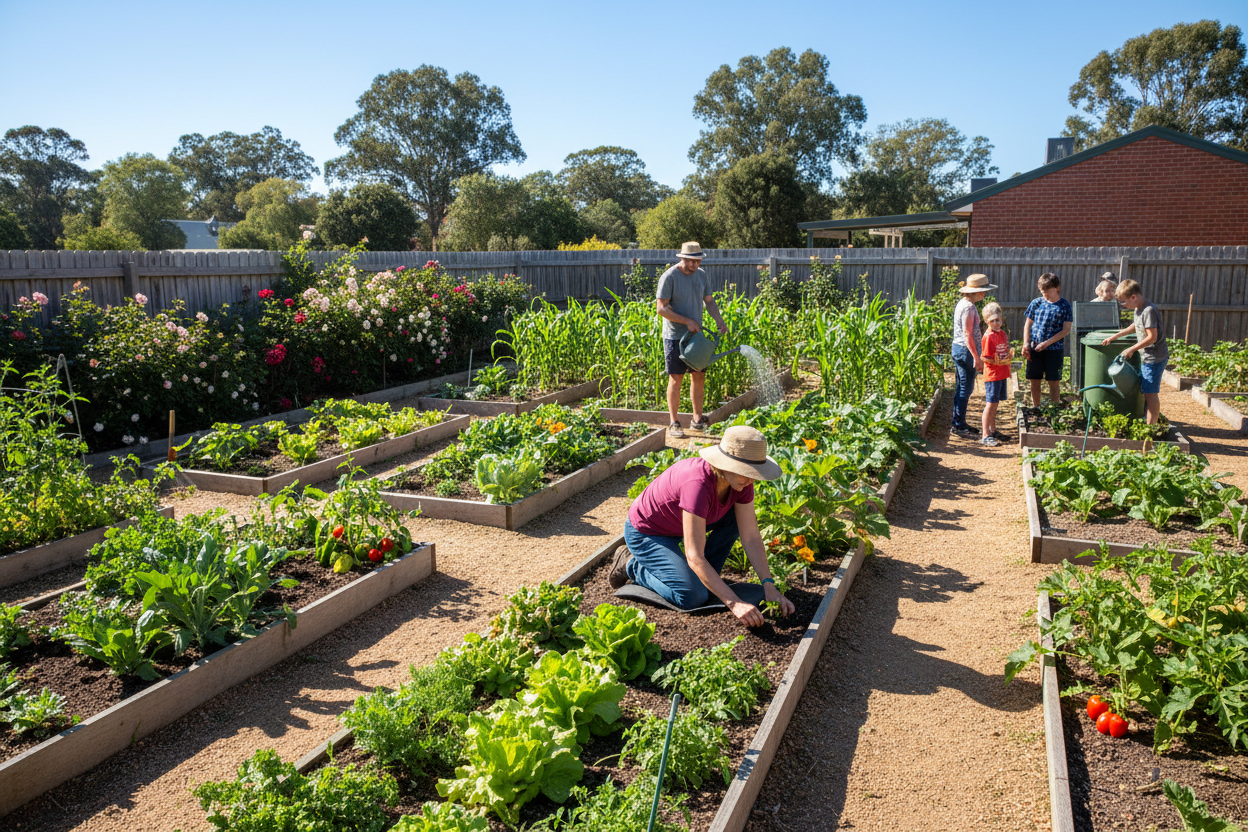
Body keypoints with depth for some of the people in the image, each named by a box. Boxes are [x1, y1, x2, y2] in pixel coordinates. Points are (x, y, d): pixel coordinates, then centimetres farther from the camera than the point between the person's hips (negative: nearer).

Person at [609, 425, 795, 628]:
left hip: (677, 525, 8)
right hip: (646, 533, -8)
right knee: (693, 598, -20)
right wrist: (734, 603, -42)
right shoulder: (699, 484, -39)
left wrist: (769, 585, -23)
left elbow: (751, 538, -13)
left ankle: (706, 578, 6)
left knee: (739, 517, -7)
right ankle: (632, 565, 3)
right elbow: (694, 557, -39)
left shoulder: (740, 480, -17)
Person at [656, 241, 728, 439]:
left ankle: (697, 419, 21)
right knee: (676, 379, -4)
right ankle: (674, 423, 5)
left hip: (696, 335, 6)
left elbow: (709, 301, 14)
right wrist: (687, 321, -20)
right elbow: (662, 308, -16)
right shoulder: (669, 277, -13)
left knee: (699, 376, 9)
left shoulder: (701, 275, 7)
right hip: (675, 337, -6)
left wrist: (720, 320, -4)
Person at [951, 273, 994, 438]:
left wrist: (976, 356, 21)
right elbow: (968, 335, -21)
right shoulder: (968, 307, -18)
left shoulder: (964, 303, 13)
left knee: (961, 387, 15)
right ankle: (958, 426, 0)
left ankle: (959, 423, 22)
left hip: (959, 349, 10)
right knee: (965, 388, -4)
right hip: (965, 350, -10)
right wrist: (976, 357, -20)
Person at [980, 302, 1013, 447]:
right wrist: (998, 362, -25)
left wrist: (1009, 355, 3)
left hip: (1002, 374, 8)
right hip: (992, 374, -8)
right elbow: (985, 358, -18)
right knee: (990, 404, -7)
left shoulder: (1003, 333, 11)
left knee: (995, 403, 17)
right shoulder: (989, 336, -15)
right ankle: (985, 436, -5)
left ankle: (992, 431, 29)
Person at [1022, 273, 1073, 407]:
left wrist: (1047, 343, -15)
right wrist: (1026, 344, -2)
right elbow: (1028, 325, 10)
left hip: (1054, 349, -2)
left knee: (1054, 381, 3)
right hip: (1034, 349, 2)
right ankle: (1035, 408, 19)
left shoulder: (1064, 306, -3)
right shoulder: (1036, 303, 4)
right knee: (1034, 381, 7)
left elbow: (1066, 330, -5)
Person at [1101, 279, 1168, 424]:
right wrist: (1115, 336, 25)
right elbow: (1135, 327, 27)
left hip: (1154, 358, -10)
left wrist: (1132, 349, -16)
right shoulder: (1139, 308, 9)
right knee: (1144, 390, 18)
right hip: (1147, 357, 10)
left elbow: (1152, 337, -23)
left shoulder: (1149, 311, -21)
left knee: (1150, 393, -7)